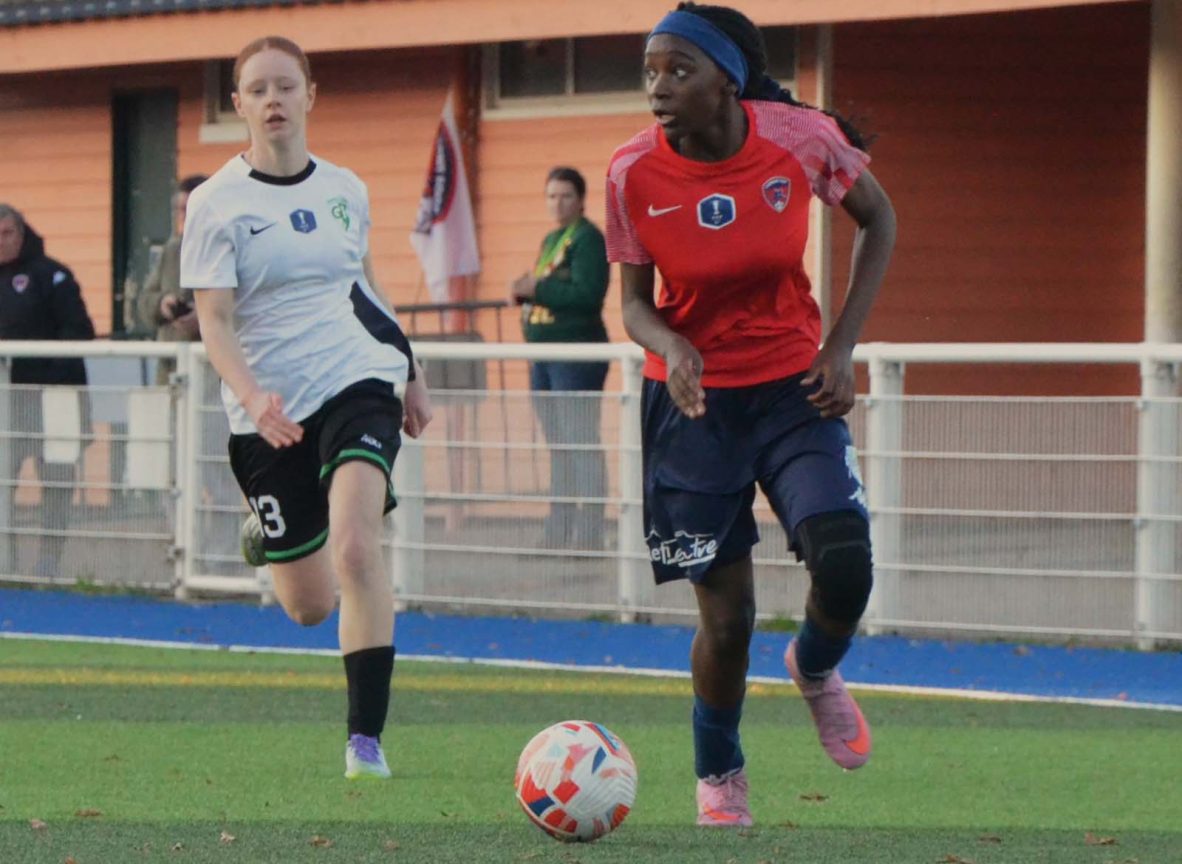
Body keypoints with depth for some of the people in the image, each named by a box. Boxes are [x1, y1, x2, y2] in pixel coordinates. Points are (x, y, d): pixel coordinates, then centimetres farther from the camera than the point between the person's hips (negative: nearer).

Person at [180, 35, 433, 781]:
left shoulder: (345, 190, 7)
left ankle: (366, 739, -19)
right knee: (310, 608, 7)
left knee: (355, 548, -24)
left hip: (357, 383, 1)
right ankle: (266, 534, 47)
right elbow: (214, 321, -11)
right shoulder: (218, 203, -5)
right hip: (271, 411, -1)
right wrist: (252, 397, -27)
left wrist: (412, 372, 27)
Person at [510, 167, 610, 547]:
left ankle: (590, 531, -8)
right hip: (545, 357, 10)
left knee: (581, 443, -9)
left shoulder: (587, 238, -10)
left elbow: (587, 293, -21)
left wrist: (536, 289, -18)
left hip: (577, 355, -10)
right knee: (558, 446, 13)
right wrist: (523, 291, 2)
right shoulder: (551, 240, 18)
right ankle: (558, 529, 19)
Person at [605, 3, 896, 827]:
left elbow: (878, 219, 4)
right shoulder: (633, 172, -13)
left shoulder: (801, 139, -15)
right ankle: (718, 780, 26)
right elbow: (636, 302, -2)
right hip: (695, 398, 0)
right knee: (727, 615, -1)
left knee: (844, 565, -20)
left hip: (793, 388, 0)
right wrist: (669, 347, -26)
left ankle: (817, 670, 16)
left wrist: (842, 345, -4)